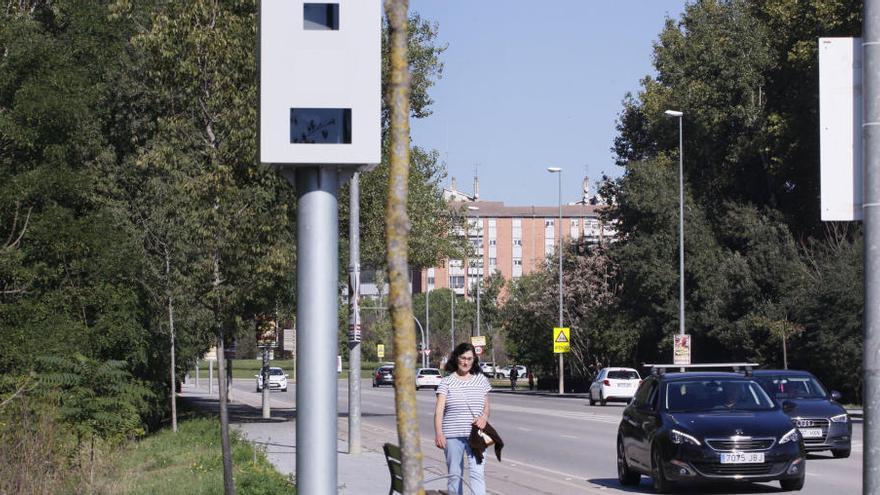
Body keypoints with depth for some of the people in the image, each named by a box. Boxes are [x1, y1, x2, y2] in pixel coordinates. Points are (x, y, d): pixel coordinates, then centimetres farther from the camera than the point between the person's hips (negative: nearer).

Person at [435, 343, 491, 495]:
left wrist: (484, 416, -9)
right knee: (454, 474, 6)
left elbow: (486, 406, 16)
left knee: (478, 473, -11)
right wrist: (438, 433, -19)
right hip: (452, 435, -1)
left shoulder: (481, 380, 10)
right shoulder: (447, 382, 2)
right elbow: (439, 409, -6)